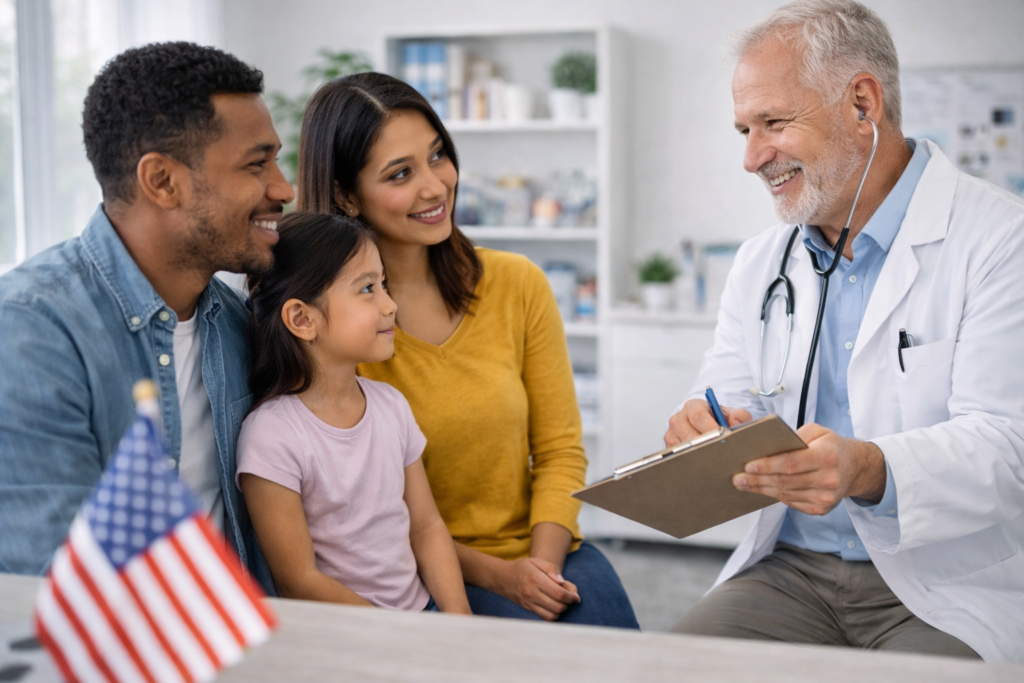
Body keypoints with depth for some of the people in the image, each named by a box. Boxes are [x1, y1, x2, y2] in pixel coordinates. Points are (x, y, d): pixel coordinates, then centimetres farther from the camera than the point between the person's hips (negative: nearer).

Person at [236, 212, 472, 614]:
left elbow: (427, 527, 11)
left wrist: (458, 617, -4)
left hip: (422, 610, 6)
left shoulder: (391, 404, 6)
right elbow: (300, 582, -14)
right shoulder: (272, 435, -15)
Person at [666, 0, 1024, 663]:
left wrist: (869, 470, -36)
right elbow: (726, 403, 11)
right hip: (791, 570, 5)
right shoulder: (760, 262, 13)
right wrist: (705, 432, -15)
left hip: (953, 589, -4)